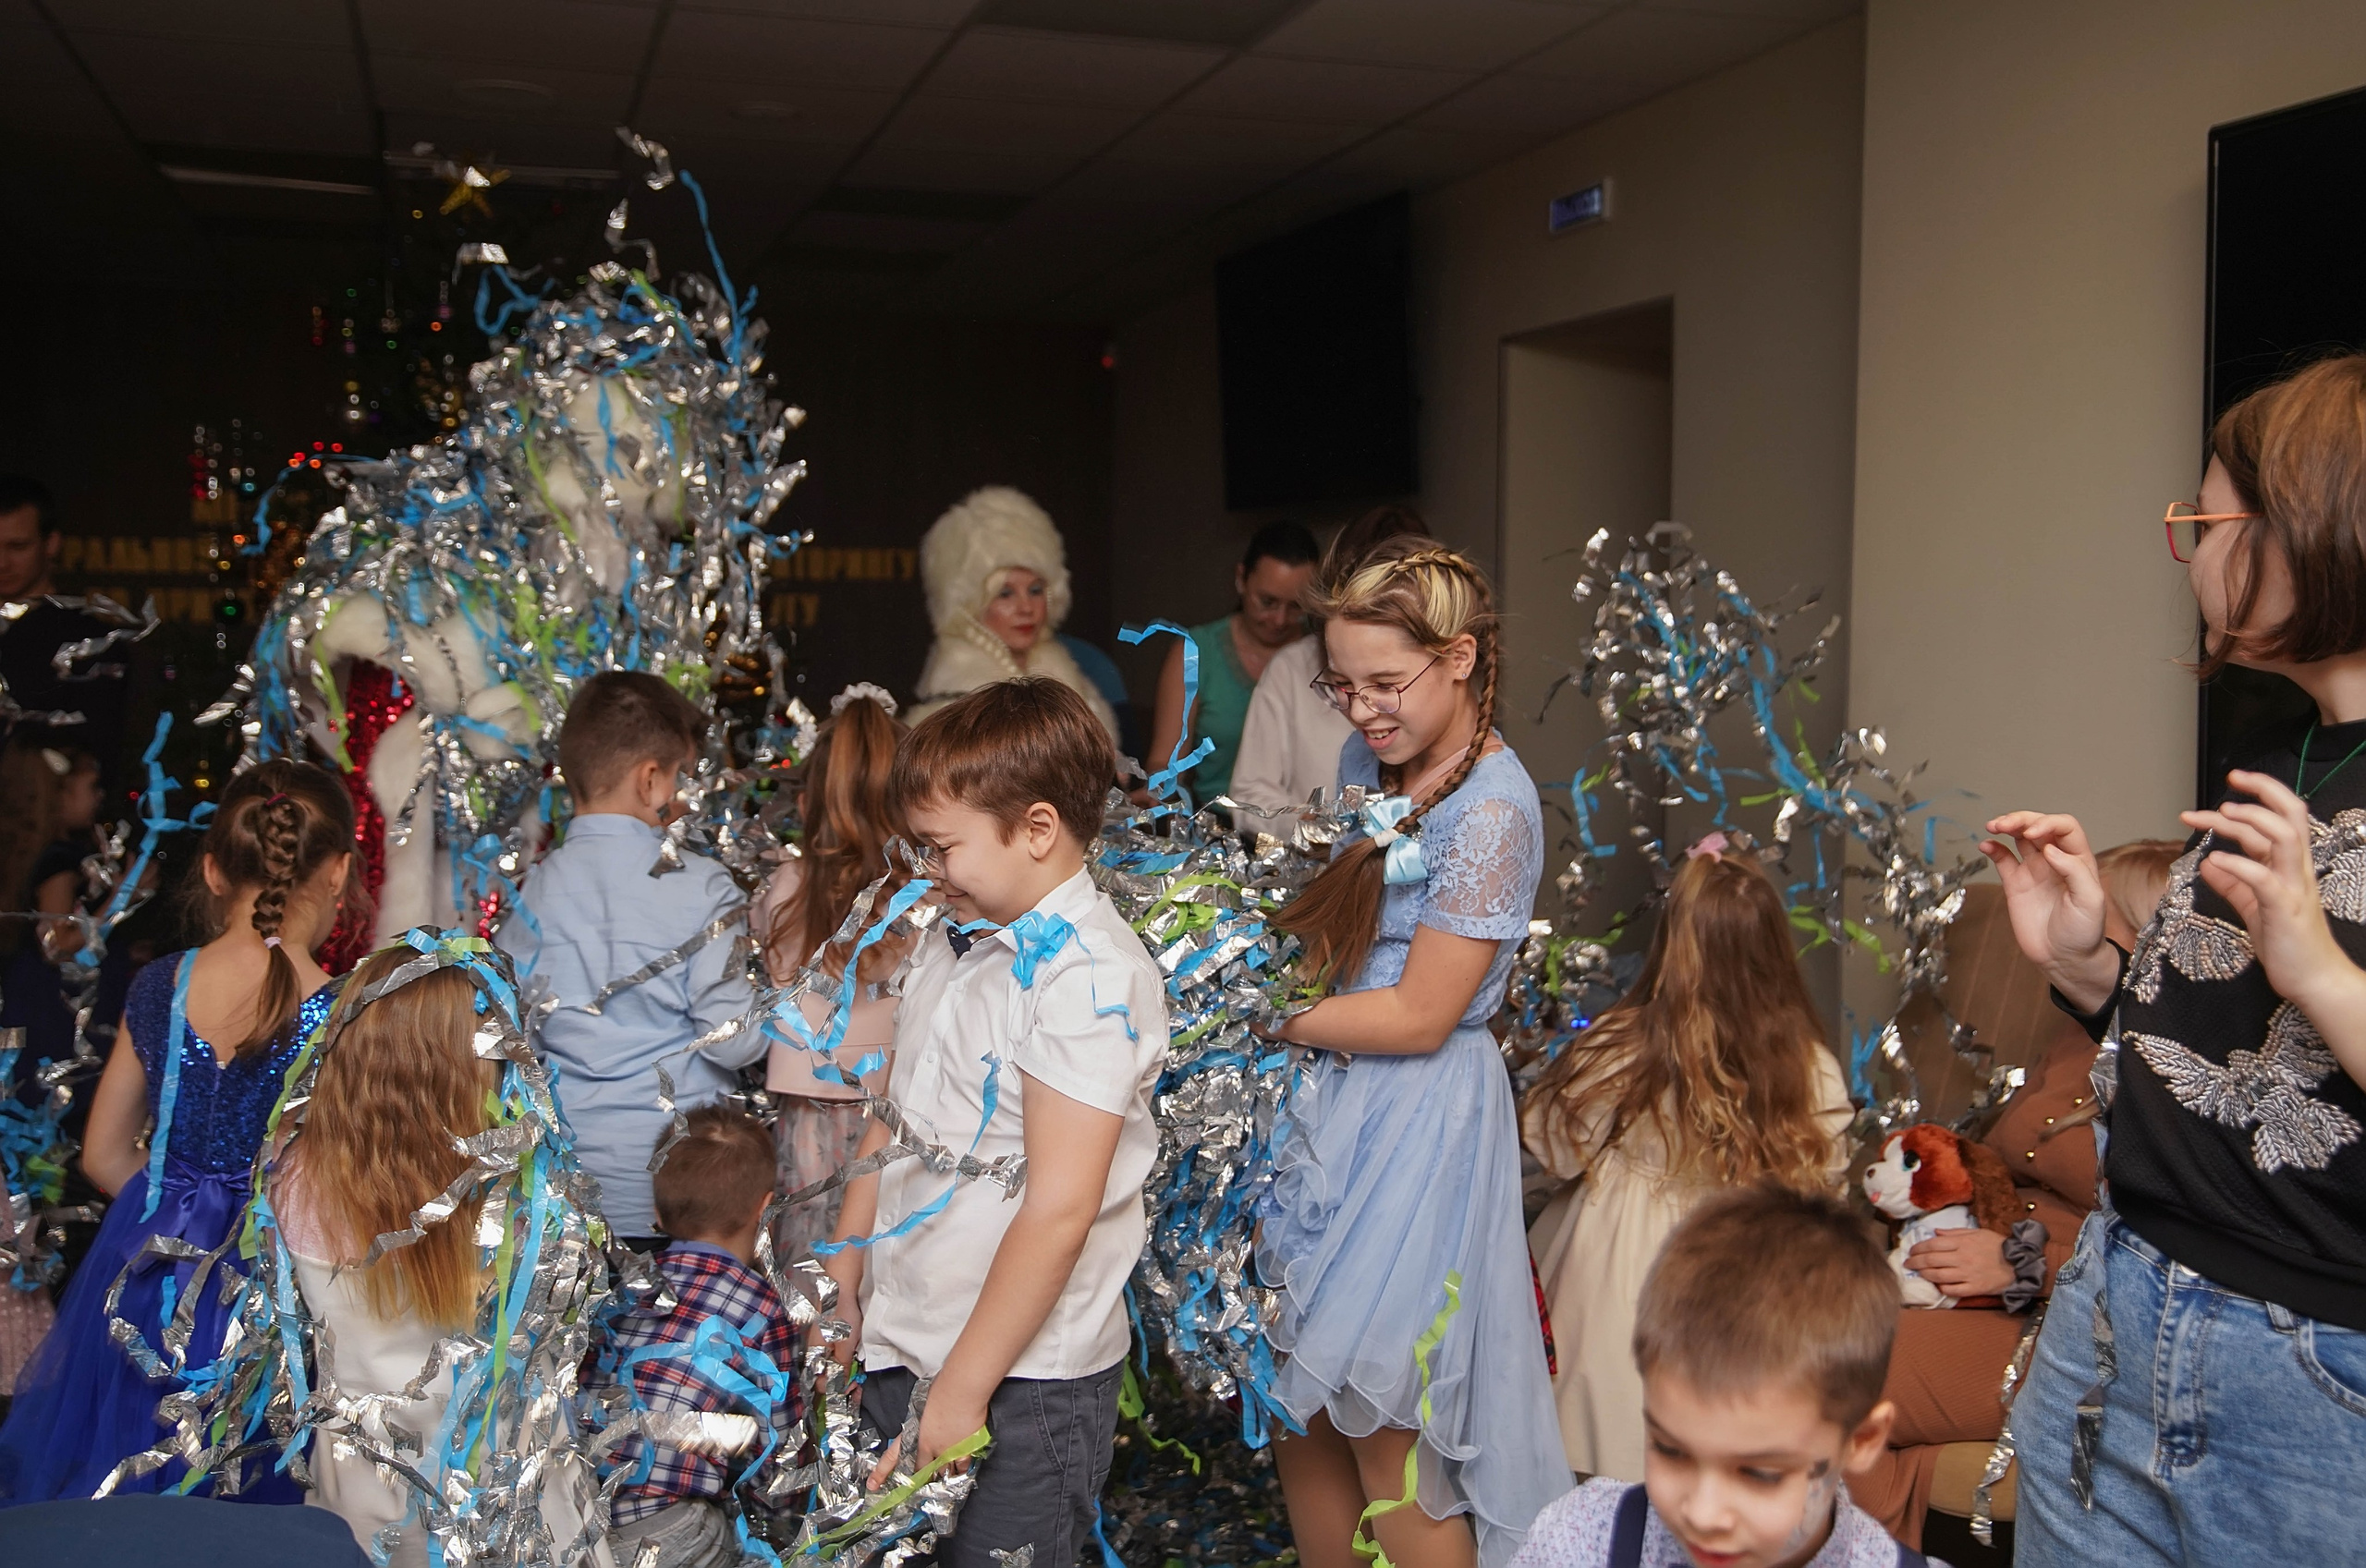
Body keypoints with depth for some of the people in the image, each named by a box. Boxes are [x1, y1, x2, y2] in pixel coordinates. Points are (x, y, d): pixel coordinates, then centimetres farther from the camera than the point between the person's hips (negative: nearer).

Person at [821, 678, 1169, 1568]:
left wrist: (962, 1391, -18)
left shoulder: (1090, 975, -19)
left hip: (1020, 1377, -7)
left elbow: (1060, 1208, -22)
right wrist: (842, 1282, 15)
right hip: (896, 1349, 8)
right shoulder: (952, 947, 8)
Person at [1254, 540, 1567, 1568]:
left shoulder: (1493, 810, -18)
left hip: (1418, 1120, -7)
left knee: (1384, 1439, 3)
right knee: (1302, 1416, 14)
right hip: (1328, 1098, 8)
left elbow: (1419, 1017, -18)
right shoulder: (1368, 756, 6)